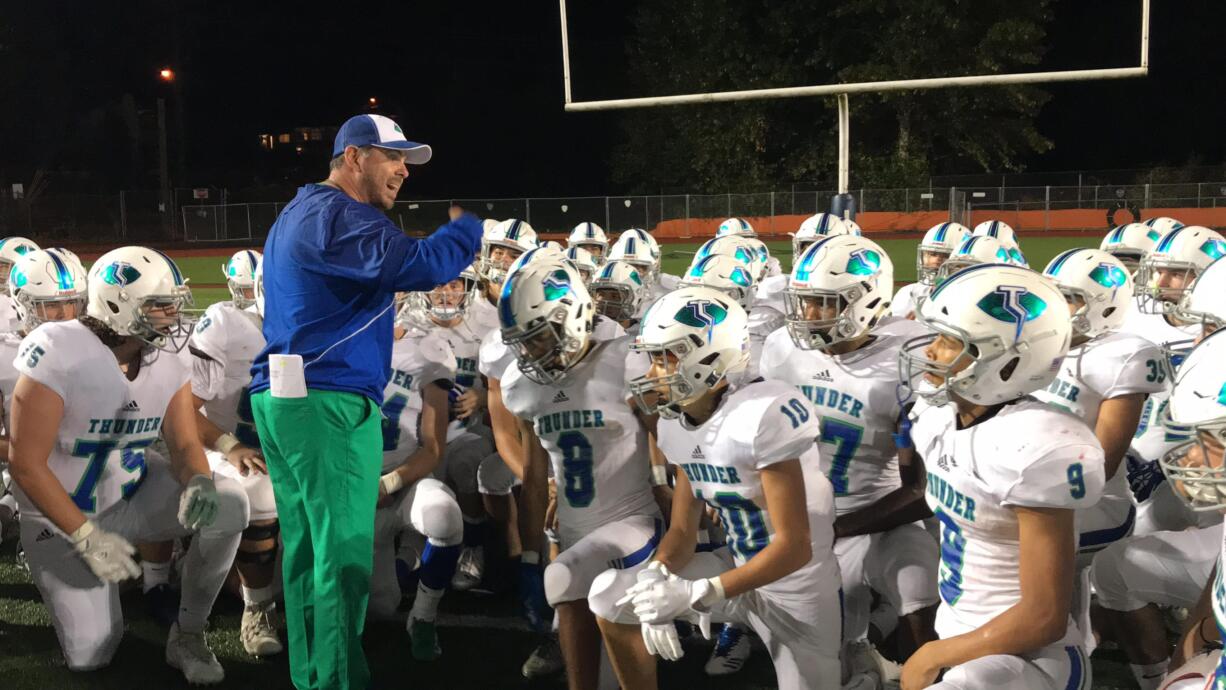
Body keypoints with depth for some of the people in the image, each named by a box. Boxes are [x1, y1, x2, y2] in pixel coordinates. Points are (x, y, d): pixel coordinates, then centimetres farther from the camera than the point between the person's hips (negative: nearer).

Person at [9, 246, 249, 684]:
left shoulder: (169, 364, -9)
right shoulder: (60, 355, -27)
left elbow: (184, 445, -8)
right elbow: (26, 463, -24)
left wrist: (197, 482, -34)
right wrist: (86, 537, -27)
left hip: (134, 494, 4)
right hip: (66, 515, -4)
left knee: (226, 504, -25)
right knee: (91, 656, -5)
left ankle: (188, 635, -5)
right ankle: (55, 569, 28)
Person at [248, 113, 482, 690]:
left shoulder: (295, 215, 21)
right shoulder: (340, 215, -13)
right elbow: (417, 264, -26)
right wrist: (477, 224, -13)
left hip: (277, 397, 10)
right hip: (328, 404, -10)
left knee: (304, 547, 14)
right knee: (344, 552, -5)